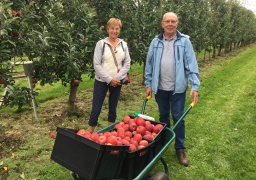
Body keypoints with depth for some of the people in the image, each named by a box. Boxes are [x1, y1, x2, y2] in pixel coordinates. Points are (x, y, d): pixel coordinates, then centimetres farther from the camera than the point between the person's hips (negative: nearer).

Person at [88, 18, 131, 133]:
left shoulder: (123, 44, 4)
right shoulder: (101, 44, -5)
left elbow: (127, 64, 2)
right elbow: (96, 65, -9)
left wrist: (117, 78, -11)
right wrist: (109, 79, -14)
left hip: (117, 82, 3)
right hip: (101, 81, -3)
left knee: (113, 109, 12)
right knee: (96, 109, 0)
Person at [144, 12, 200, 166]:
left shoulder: (184, 41, -6)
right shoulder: (156, 42, 2)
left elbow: (192, 65, -9)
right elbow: (150, 64, 5)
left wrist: (195, 86, -16)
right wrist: (148, 84, 4)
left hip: (178, 88, -2)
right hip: (160, 88, 3)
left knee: (178, 118, 5)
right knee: (163, 116, 17)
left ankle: (180, 149, 19)